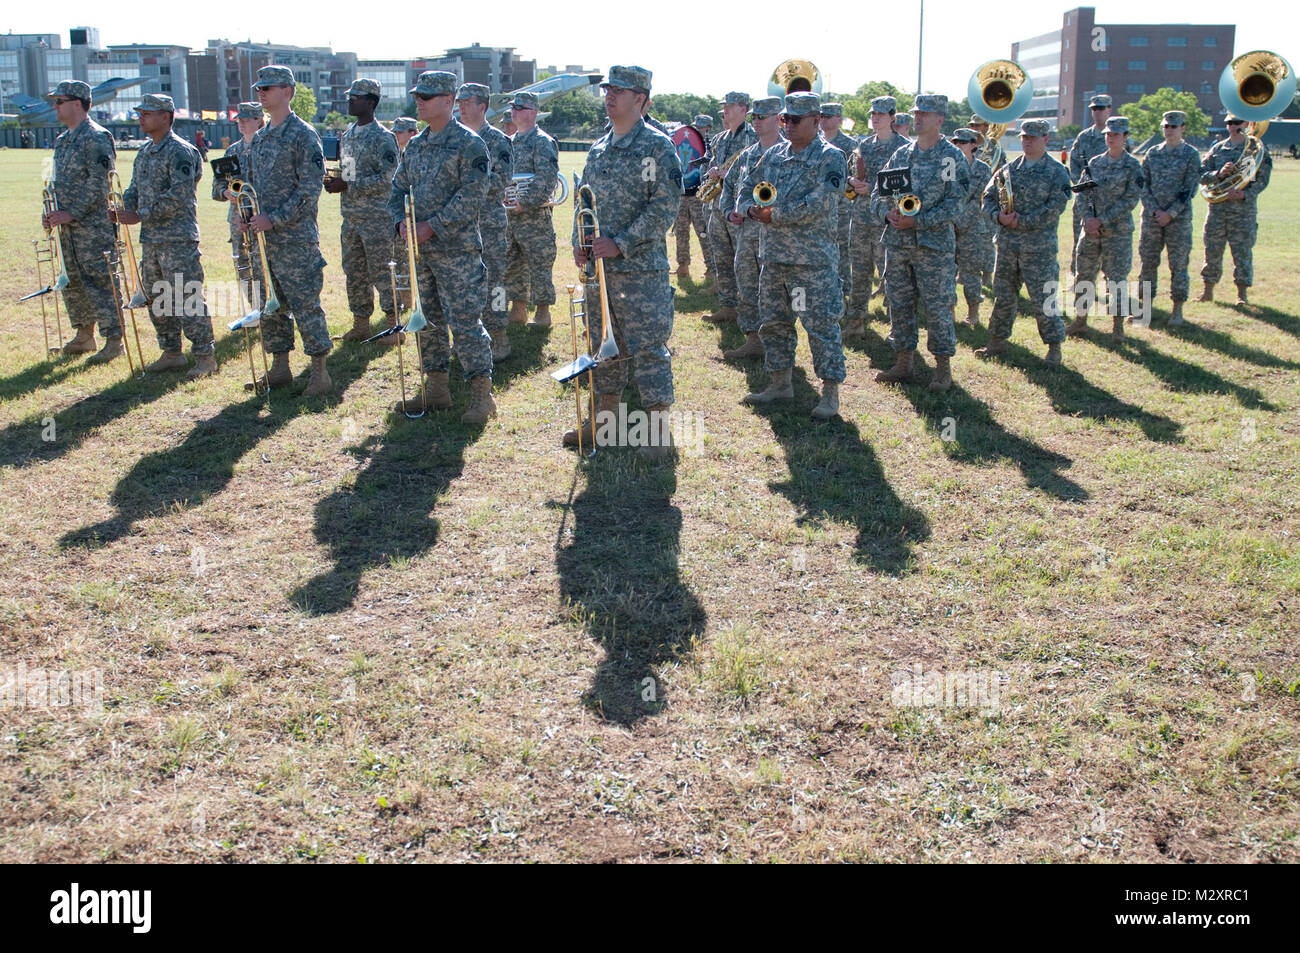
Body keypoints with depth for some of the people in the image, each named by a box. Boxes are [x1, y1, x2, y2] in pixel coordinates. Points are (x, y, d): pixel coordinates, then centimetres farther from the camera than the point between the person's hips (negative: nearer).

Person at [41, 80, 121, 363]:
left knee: (100, 281, -8)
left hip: (94, 226, -9)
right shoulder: (62, 140, 18)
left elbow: (98, 185, -18)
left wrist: (71, 213, -19)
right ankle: (84, 336, 23)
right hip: (68, 226, 9)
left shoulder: (96, 137, -11)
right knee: (72, 281, 13)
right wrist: (51, 212, 9)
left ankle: (114, 340, -3)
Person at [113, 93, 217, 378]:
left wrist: (142, 215, -20)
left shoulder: (180, 151, -11)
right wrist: (126, 209, -1)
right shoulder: (144, 152, 17)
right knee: (156, 298, 13)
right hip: (150, 238, 9)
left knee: (187, 298, -8)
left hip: (178, 239, -9)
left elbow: (179, 195, -20)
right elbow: (135, 188, 21)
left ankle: (205, 356, -1)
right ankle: (171, 353, 23)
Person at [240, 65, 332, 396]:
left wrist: (274, 219, -18)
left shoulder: (303, 135, -7)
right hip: (263, 239, 8)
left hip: (295, 239, -8)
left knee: (305, 305, -5)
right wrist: (246, 216, 4)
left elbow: (310, 189, -14)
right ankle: (279, 367, 22)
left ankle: (320, 372, 2)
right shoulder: (259, 138, 16)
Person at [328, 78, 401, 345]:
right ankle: (360, 324, 19)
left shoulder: (383, 138, -10)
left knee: (381, 272, -4)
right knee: (354, 273, 11)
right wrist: (334, 180, 1)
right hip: (350, 215, 8)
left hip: (376, 216, -8)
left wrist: (347, 186, -18)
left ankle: (393, 325, 5)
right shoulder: (346, 134, 14)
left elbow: (387, 179, -18)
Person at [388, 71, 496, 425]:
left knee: (465, 322, -8)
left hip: (457, 249, -8)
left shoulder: (468, 143, -8)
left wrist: (431, 226, -19)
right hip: (420, 250, 8)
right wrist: (402, 221, -3)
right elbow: (398, 189, 18)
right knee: (427, 321, 13)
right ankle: (436, 388, 24)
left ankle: (482, 396, -1)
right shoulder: (415, 145, 14)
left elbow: (472, 196, -16)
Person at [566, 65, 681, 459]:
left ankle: (660, 431, 3)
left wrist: (621, 244, -18)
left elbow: (665, 205, -13)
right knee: (602, 344, 14)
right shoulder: (598, 149, 15)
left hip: (640, 267, -7)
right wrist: (579, 242, 2)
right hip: (598, 266, 7)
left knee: (648, 346, -4)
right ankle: (605, 417, 27)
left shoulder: (657, 145, -7)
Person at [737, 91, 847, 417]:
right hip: (773, 255, 7)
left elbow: (819, 204, -20)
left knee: (821, 325, -4)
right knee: (773, 322, 14)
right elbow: (747, 188, 17)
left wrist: (775, 215, -17)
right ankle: (780, 383, 28)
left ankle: (830, 392, 4)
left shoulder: (830, 158, -7)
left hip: (814, 259, -7)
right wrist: (752, 209, -6)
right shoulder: (773, 154, 13)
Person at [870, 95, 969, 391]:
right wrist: (887, 214, -7)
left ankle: (943, 368, 8)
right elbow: (878, 192, 14)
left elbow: (955, 203, -10)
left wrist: (917, 221, -17)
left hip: (934, 245, -5)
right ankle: (903, 363, 20)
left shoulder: (951, 156, -3)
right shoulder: (901, 154, 12)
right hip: (897, 242, 5)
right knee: (899, 304, 9)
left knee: (937, 307, -2)